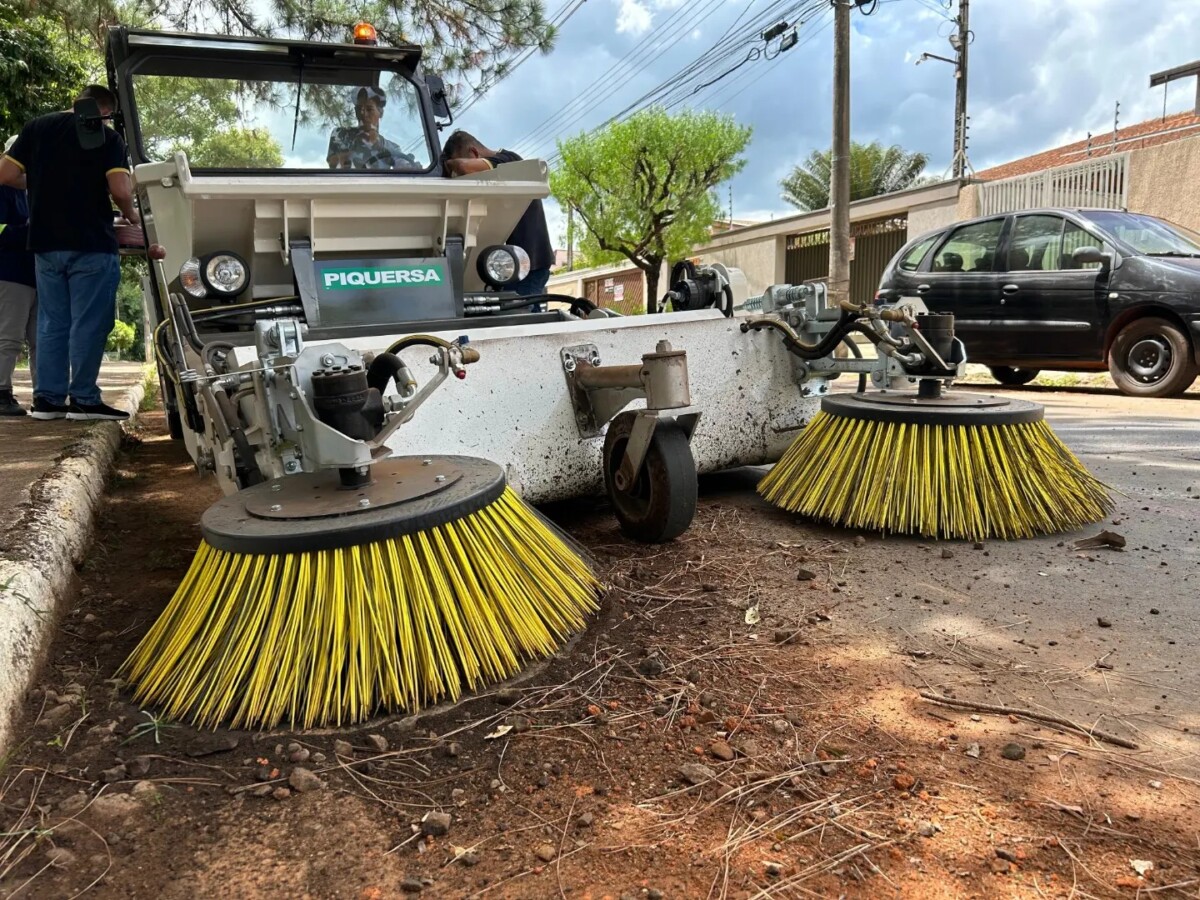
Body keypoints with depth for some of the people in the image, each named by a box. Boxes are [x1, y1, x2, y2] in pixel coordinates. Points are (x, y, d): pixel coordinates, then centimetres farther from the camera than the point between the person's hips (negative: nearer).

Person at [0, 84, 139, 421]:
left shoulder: (36, 127, 10)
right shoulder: (108, 137, -3)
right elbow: (120, 191, -15)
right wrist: (131, 216, 5)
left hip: (46, 243, 5)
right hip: (91, 244, -5)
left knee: (52, 322, 10)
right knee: (88, 323, -2)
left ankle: (47, 398, 11)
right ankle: (83, 399, -1)